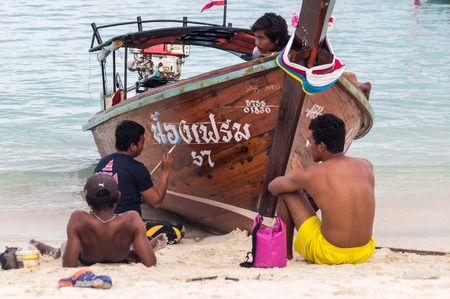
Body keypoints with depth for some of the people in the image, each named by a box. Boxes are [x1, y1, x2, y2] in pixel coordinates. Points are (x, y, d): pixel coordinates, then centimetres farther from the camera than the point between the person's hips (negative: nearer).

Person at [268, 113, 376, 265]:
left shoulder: (309, 175, -11)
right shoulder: (366, 166, 0)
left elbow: (273, 186, 10)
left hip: (328, 255, -5)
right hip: (364, 253, 5)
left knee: (286, 194, 11)